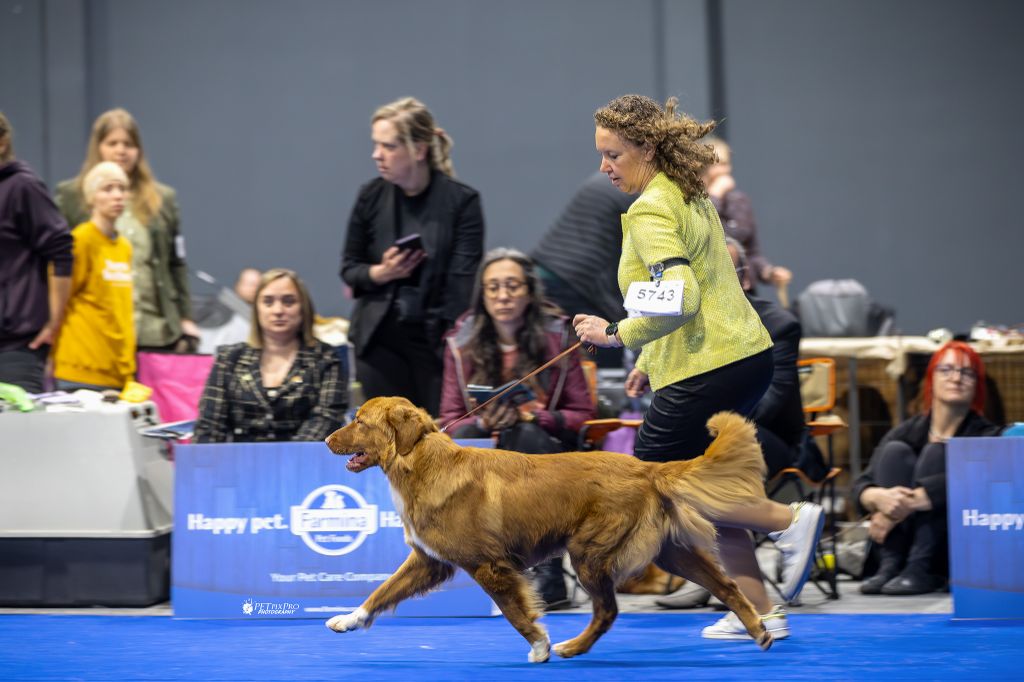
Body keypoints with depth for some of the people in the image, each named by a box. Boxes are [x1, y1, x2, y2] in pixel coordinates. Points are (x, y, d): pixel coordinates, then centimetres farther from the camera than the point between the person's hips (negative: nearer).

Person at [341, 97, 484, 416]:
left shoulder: (461, 200, -7)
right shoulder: (372, 196, 1)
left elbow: (463, 285, -8)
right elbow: (349, 267, 12)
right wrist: (380, 273, -10)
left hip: (437, 341, -3)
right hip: (380, 340, 3)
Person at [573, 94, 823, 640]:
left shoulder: (650, 212, -16)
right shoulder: (690, 196, 15)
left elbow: (680, 300, -27)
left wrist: (619, 335, -19)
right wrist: (652, 362, 23)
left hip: (707, 371, -10)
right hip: (746, 355, 10)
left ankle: (789, 522, -2)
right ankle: (758, 612, 18)